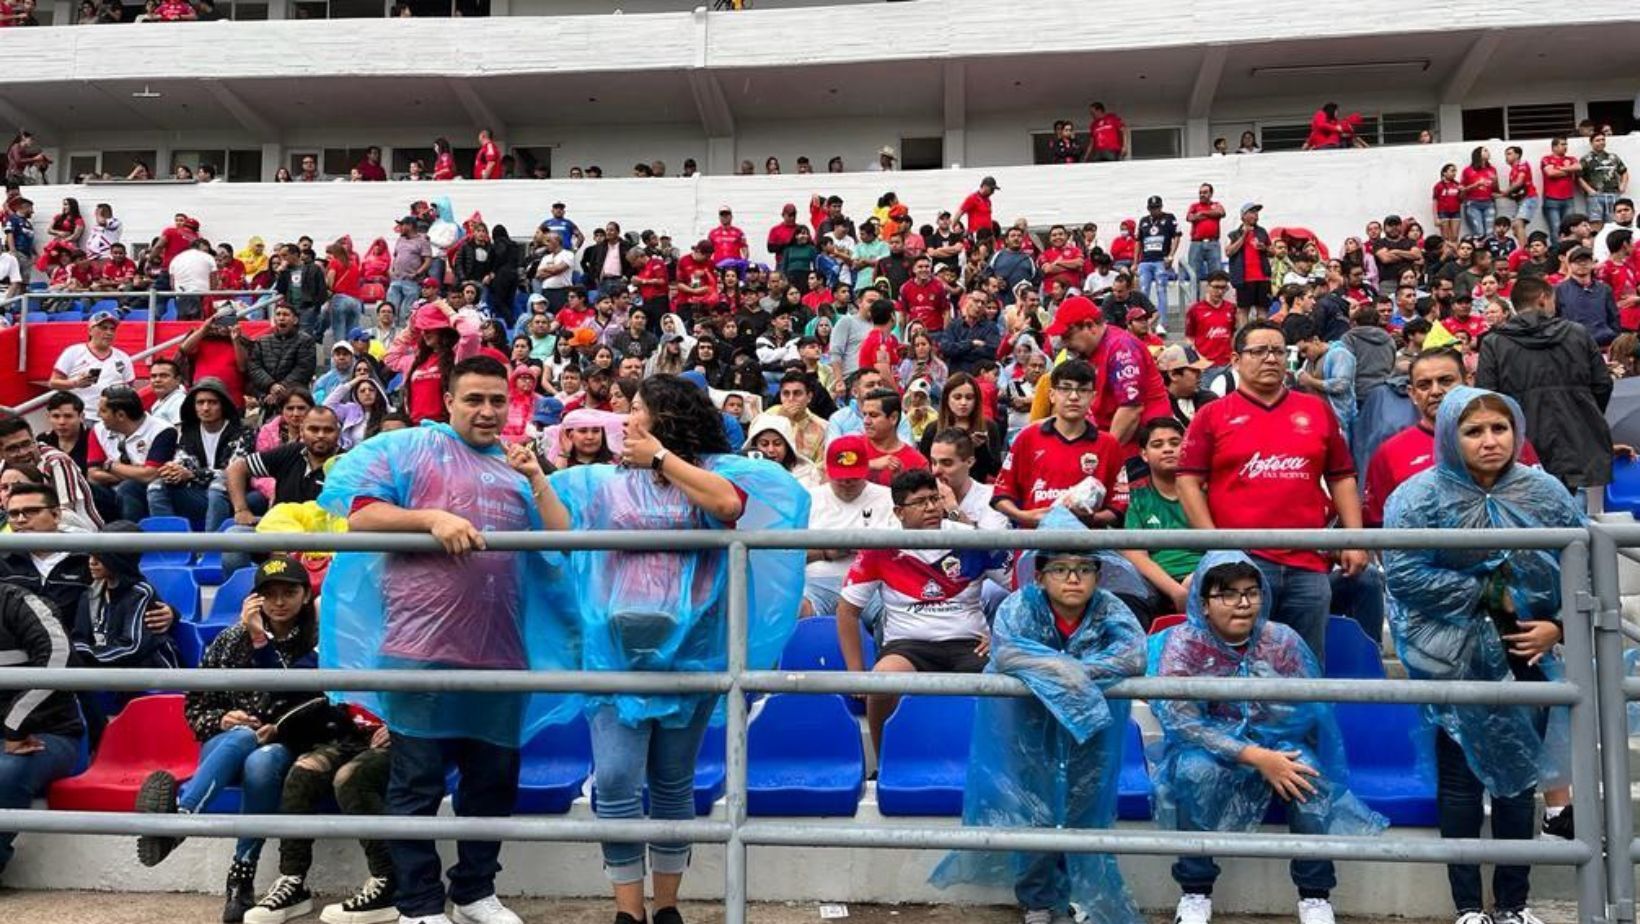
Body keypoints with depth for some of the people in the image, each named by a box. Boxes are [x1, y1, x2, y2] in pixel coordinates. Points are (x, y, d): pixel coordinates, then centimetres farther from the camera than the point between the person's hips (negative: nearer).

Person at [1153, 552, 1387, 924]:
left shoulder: (1282, 640, -5)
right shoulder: (1183, 642, -12)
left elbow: (1304, 711, -11)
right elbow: (1181, 720, -21)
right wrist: (1255, 757, -28)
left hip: (1275, 746, 2)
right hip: (1207, 749, -2)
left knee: (1305, 767, -29)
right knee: (1198, 770, -34)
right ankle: (1195, 893, -17)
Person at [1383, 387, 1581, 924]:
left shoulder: (1545, 492, 2)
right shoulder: (1421, 496, -10)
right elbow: (1403, 574, -18)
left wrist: (1559, 625, -9)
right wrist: (1493, 593, -16)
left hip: (1526, 655, 3)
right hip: (1456, 661, -3)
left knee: (1519, 777, 11)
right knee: (1460, 778, 5)